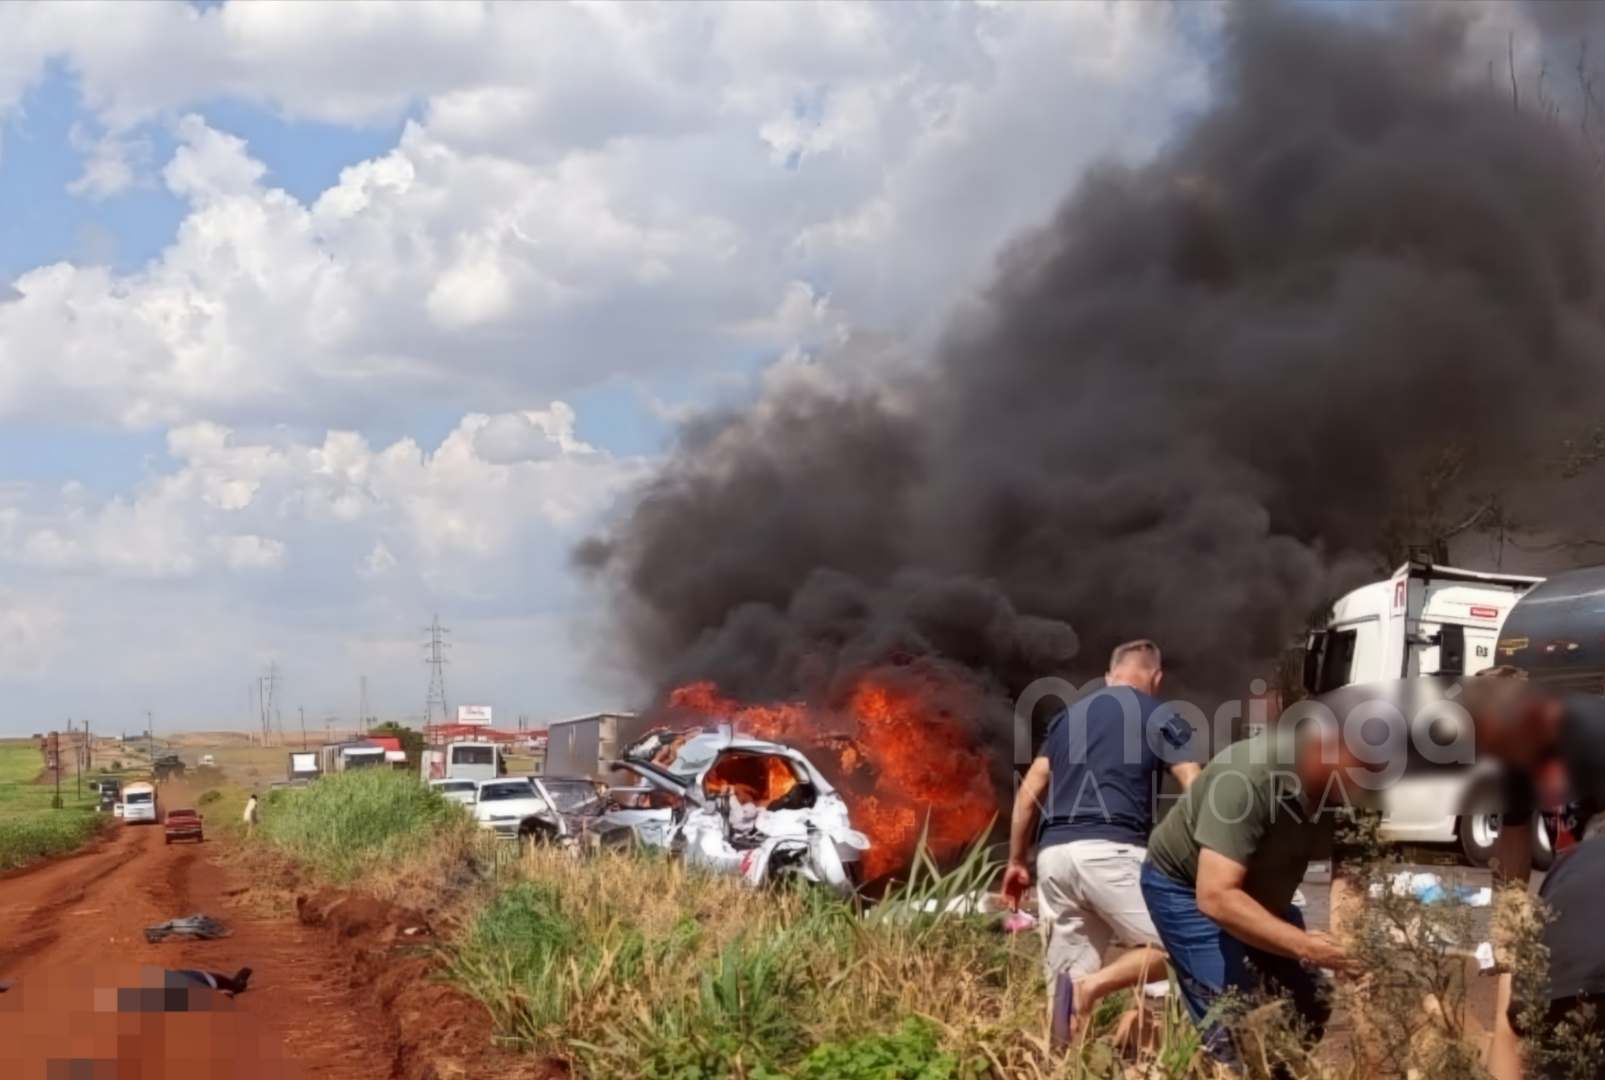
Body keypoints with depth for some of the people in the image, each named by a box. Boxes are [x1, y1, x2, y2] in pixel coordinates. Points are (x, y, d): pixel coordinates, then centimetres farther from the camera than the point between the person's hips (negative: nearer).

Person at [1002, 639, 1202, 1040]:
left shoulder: (1068, 716, 23)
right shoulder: (1161, 718, 9)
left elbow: (1029, 793, 21)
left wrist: (1016, 862, 27)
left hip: (1054, 854, 6)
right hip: (1110, 850, -6)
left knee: (1065, 979, 8)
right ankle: (1091, 985, -19)